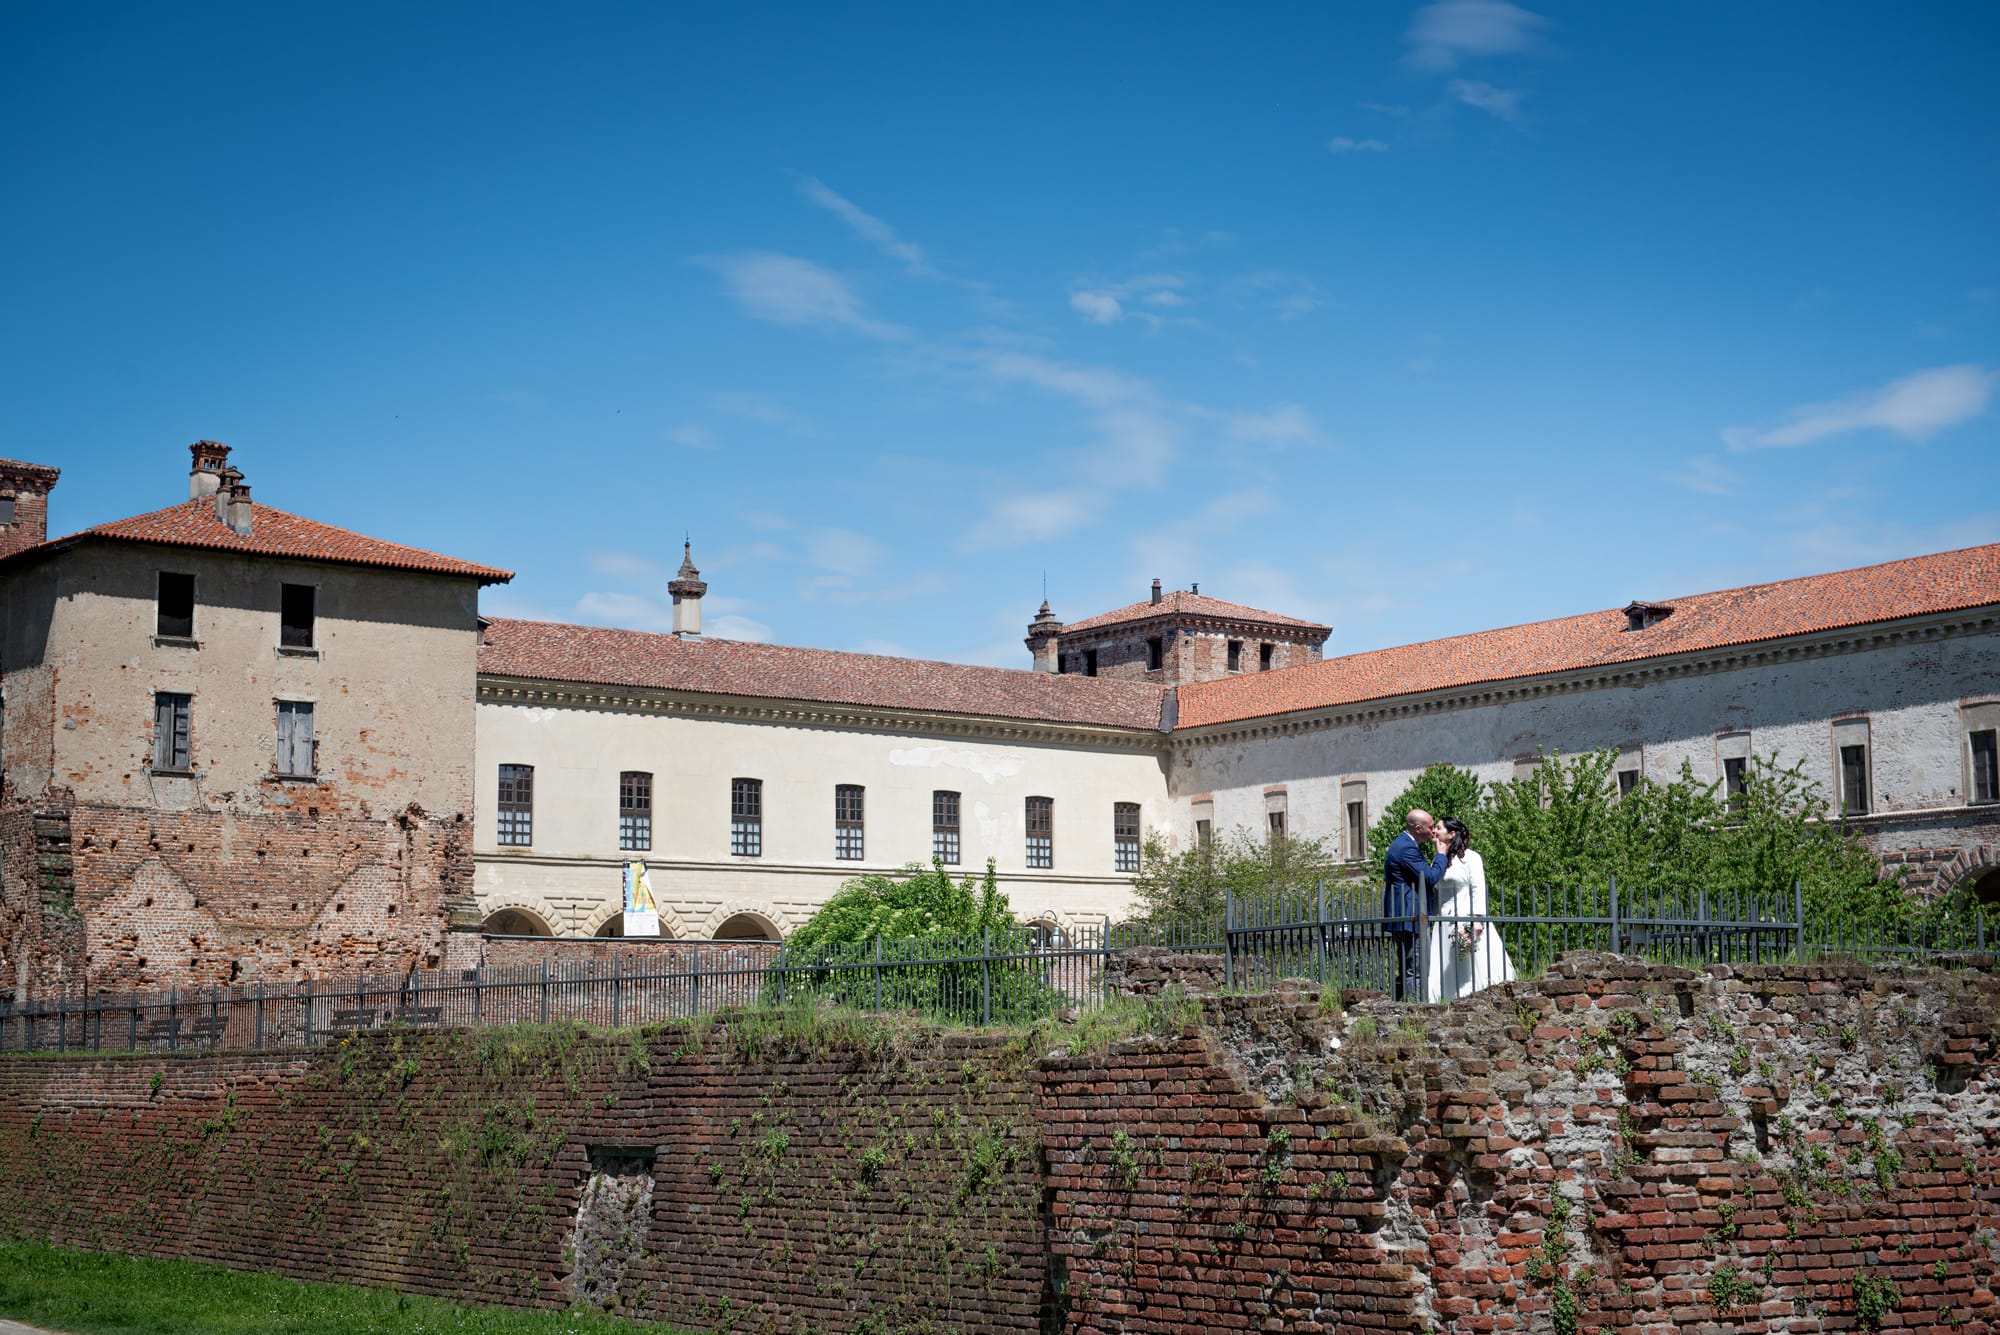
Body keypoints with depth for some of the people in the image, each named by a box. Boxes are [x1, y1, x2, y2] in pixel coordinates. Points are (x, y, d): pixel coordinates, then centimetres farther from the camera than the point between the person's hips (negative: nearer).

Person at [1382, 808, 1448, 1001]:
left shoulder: (1402, 844, 18)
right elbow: (1430, 878, -18)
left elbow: (1425, 876, 24)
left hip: (1401, 918, 11)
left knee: (1405, 972, 13)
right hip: (1410, 918, -11)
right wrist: (1442, 854, -5)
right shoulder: (1408, 848, -17)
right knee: (1415, 972, -12)